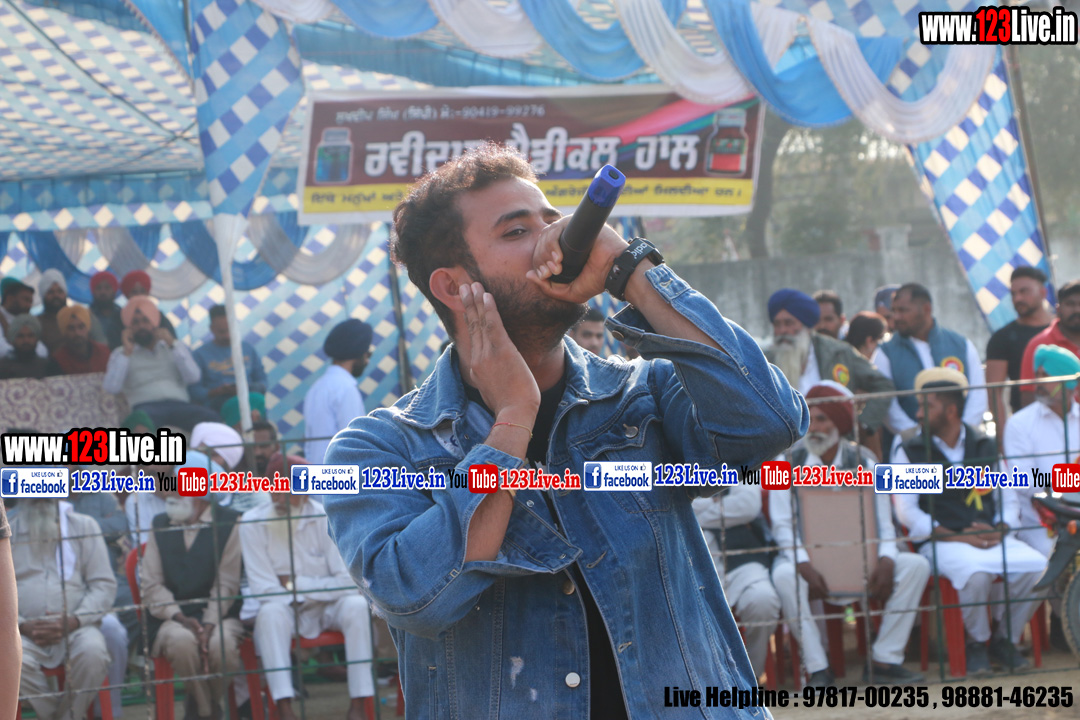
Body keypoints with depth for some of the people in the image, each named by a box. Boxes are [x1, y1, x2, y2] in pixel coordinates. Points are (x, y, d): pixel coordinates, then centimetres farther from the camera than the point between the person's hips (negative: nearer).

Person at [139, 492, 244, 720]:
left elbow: (227, 584, -4)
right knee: (182, 641, -33)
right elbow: (151, 584, 4)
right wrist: (180, 618, -13)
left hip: (219, 616, -2)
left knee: (221, 643, -35)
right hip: (174, 618, 2)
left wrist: (209, 624, -19)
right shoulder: (161, 525, 13)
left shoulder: (229, 523, 3)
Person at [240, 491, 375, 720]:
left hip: (330, 608, 1)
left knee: (357, 605, -31)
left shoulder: (327, 518, -11)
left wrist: (295, 584, -14)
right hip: (286, 609, 0)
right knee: (270, 612, -33)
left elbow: (349, 583, -14)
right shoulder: (253, 523, -11)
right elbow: (263, 590, -13)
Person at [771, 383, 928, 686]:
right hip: (806, 559, -3)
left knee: (916, 565, -20)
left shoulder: (863, 461, 4)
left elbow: (883, 522, 0)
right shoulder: (788, 461, -2)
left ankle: (884, 661, -17)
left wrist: (886, 559, -21)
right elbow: (783, 524, -8)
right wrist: (805, 567, -24)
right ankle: (818, 670, -30)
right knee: (784, 576, -38)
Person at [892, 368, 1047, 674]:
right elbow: (907, 513, -3)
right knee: (975, 572, -36)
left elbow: (1008, 499, 16)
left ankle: (1005, 641, -2)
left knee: (1037, 566, -24)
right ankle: (977, 644, -8)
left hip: (992, 537, 4)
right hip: (940, 542, -4)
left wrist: (999, 530, -7)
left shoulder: (986, 447, 15)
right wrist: (958, 536, -13)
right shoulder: (909, 452, 5)